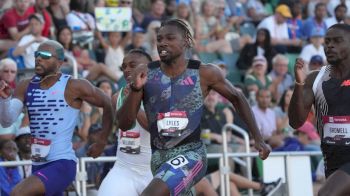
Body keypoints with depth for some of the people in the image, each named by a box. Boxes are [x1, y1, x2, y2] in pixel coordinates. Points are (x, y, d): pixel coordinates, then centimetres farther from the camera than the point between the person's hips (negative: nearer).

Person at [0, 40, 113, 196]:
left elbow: (108, 105, 0)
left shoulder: (73, 87, -10)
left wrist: (102, 143, 5)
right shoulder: (26, 87, 5)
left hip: (62, 165, -7)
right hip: (38, 165, 7)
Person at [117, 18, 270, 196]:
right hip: (159, 157, 5)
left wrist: (258, 139, 8)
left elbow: (237, 98, 11)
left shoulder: (205, 73, -6)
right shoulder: (145, 74, -1)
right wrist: (135, 89, -18)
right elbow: (124, 124, -2)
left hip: (191, 155, -5)